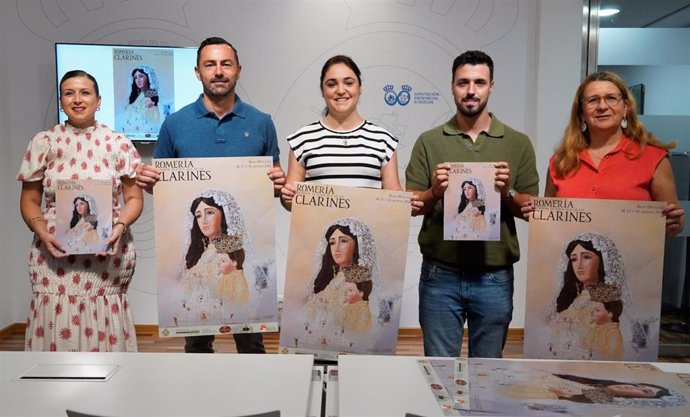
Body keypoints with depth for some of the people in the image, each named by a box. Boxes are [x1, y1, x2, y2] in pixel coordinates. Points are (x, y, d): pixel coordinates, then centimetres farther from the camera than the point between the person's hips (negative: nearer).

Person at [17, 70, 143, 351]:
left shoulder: (119, 144, 6)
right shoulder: (43, 143, 7)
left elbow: (134, 198, 7)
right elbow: (29, 200, 10)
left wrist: (120, 225, -12)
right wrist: (42, 231, -8)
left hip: (108, 258, 0)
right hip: (55, 257, 1)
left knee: (105, 330, 1)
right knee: (57, 330, 0)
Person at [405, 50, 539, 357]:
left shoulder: (518, 144, 5)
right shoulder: (428, 142, 3)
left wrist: (507, 193, -15)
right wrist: (434, 193, -18)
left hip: (495, 277, 1)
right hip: (440, 275, 0)